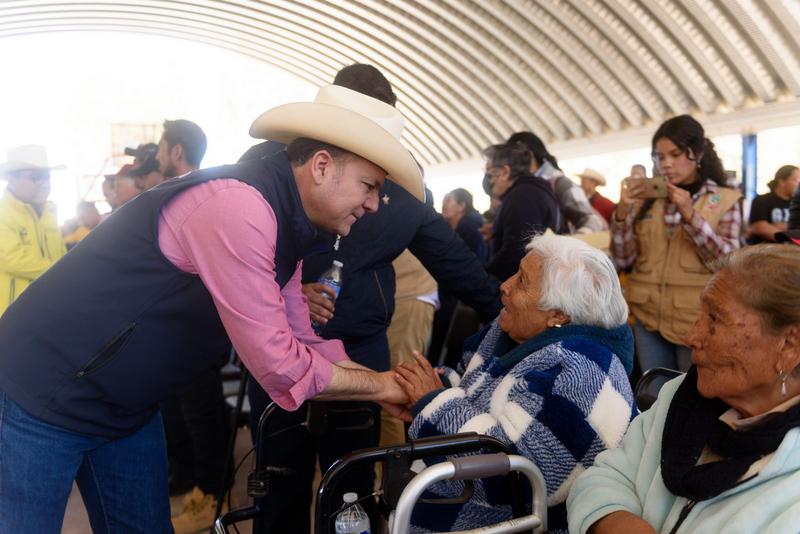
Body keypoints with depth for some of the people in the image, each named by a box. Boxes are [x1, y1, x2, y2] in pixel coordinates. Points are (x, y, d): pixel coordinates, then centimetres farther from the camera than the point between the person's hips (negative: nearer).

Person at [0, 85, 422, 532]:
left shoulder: (286, 222, 2)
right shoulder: (238, 206, -28)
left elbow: (307, 343, 7)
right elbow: (279, 365, -26)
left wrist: (401, 387, -1)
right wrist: (380, 385, -12)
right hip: (45, 391, -8)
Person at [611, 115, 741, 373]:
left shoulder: (724, 200, 0)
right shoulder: (646, 200, 6)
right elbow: (623, 259, 3)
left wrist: (689, 214, -21)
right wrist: (622, 212, -13)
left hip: (697, 321, -2)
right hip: (649, 318, 3)